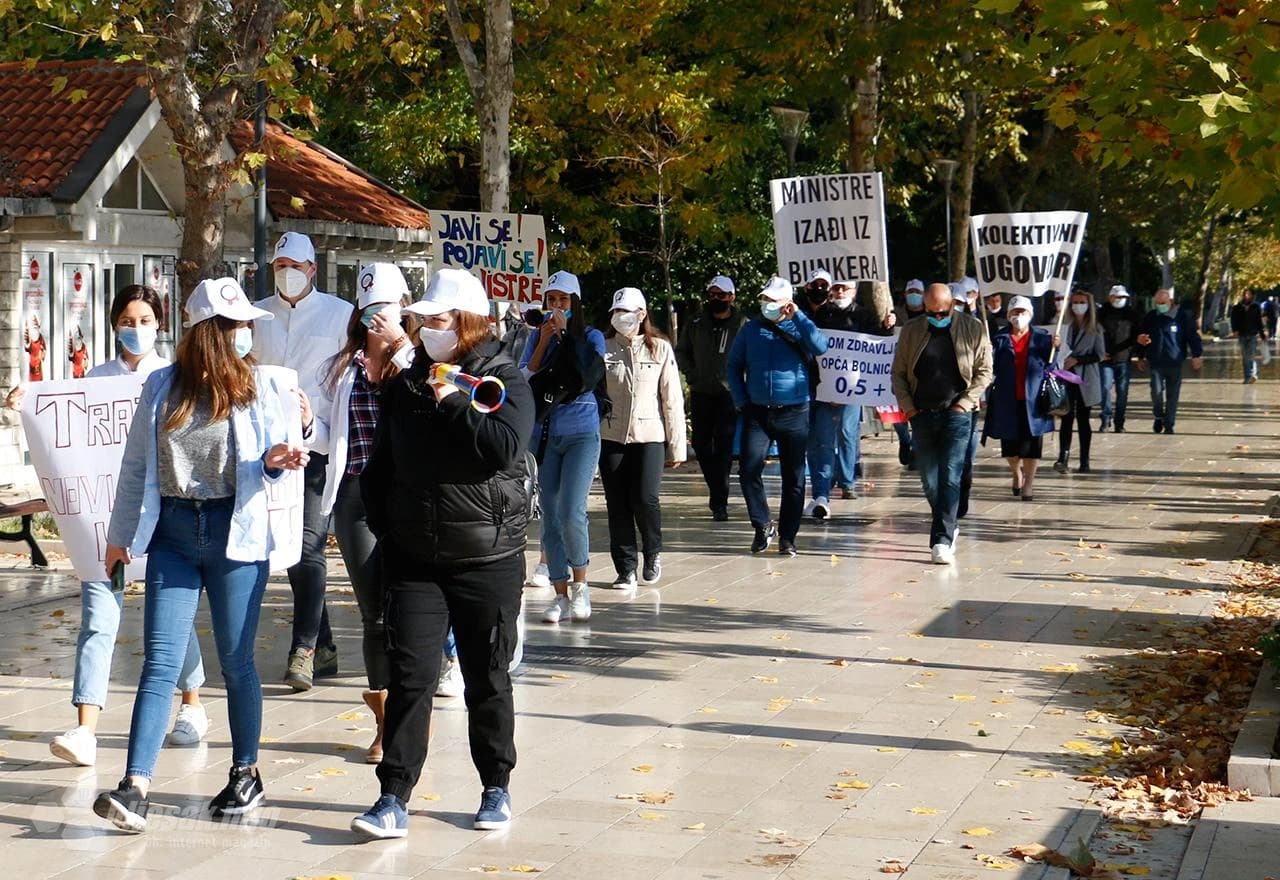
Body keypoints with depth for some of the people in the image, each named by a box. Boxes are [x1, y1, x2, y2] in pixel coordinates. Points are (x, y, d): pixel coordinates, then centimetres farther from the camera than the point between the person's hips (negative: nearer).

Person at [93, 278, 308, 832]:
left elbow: (273, 461, 5)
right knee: (160, 660, -5)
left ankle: (246, 774, 21)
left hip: (235, 533, -1)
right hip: (172, 531, 1)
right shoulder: (162, 388, 5)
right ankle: (135, 788, -9)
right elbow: (136, 464, 12)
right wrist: (120, 533, 15)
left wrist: (275, 460, -19)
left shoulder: (259, 388, 2)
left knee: (236, 661, 5)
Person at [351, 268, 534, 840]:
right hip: (414, 557, 3)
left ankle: (496, 788, 23)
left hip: (488, 557, -3)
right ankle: (394, 800, -3)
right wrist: (383, 527, 12)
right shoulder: (406, 385, 10)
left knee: (487, 679, 8)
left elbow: (502, 447, -22)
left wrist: (451, 402, -16)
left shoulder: (505, 381, -4)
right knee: (409, 676, -4)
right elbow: (379, 465, 18)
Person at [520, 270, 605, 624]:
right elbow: (524, 380, -1)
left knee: (571, 512, -15)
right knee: (550, 516, 4)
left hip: (582, 433, -3)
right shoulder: (538, 337, 10)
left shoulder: (591, 336, 3)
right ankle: (561, 594, 12)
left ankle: (580, 584, 4)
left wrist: (564, 334, -12)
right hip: (544, 434, 3)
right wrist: (544, 342, -9)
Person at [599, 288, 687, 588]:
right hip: (611, 436, 2)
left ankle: (653, 553, 14)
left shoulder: (660, 349, 3)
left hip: (649, 436, -2)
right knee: (617, 505, 3)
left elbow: (672, 399, 3)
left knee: (645, 499, -13)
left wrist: (677, 447, 1)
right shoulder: (603, 349, 4)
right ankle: (626, 569, 14)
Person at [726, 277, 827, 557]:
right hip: (757, 413, 1)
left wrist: (797, 316, -16)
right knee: (748, 470, -9)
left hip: (793, 414, -1)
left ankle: (787, 536, 13)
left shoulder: (798, 329, 1)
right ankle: (763, 526, 8)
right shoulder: (751, 330, 8)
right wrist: (741, 401, 3)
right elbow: (733, 365, 13)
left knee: (793, 477, 3)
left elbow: (820, 346, -20)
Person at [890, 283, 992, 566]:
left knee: (950, 477, -11)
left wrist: (966, 402, -6)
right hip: (922, 413, 3)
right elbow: (898, 372, 10)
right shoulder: (911, 331, 8)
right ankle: (949, 527, 28)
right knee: (929, 479, 7)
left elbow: (984, 372, 4)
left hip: (957, 413, -3)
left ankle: (942, 540, -12)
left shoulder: (973, 330, 2)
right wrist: (907, 406, -1)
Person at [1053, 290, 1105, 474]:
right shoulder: (1065, 326, 9)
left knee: (1083, 419, 4)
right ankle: (1063, 458, -18)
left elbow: (1099, 355, -3)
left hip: (1085, 380, -1)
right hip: (1066, 378, 1)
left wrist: (1078, 360, -13)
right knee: (1066, 418, -8)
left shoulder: (1095, 329, 3)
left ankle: (1084, 462, 10)